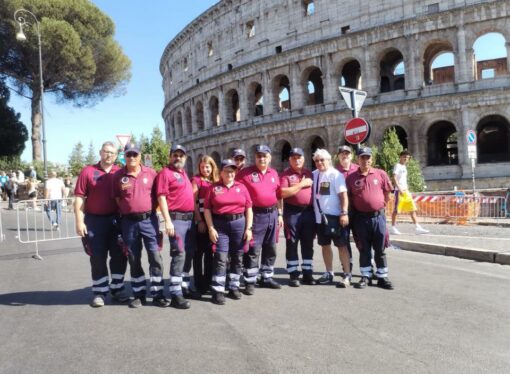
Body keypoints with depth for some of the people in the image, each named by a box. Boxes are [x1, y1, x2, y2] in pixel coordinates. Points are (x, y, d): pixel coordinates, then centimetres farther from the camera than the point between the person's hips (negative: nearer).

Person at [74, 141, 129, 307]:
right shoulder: (87, 171, -2)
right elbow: (79, 198, -5)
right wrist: (79, 221, -11)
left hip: (116, 219, 2)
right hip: (94, 220, -2)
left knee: (119, 255, 8)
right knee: (98, 257, 6)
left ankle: (117, 288, 23)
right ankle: (99, 292, 17)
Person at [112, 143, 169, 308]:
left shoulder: (150, 173, 2)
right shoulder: (118, 175, 2)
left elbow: (157, 194, 7)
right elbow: (116, 198, 7)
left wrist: (151, 211, 2)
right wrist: (125, 212, 1)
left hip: (149, 220, -1)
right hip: (128, 222, 1)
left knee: (155, 257, -2)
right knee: (134, 260, 9)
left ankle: (157, 294, 7)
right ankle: (139, 295, 20)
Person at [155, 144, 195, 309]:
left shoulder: (183, 173, 19)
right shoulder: (165, 173, -6)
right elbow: (161, 197, -14)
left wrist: (196, 217, 19)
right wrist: (167, 221, -22)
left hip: (190, 218, 9)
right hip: (176, 218, -9)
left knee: (189, 254, 13)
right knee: (179, 254, -11)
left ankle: (184, 286, 25)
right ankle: (176, 294, -8)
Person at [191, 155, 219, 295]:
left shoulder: (216, 181, 13)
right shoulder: (196, 180, -3)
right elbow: (193, 202, -9)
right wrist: (199, 220, -16)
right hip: (200, 219, -5)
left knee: (210, 251, 12)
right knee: (199, 252, 1)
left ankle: (209, 281, 23)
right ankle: (199, 284, 8)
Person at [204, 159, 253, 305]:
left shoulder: (242, 187, 7)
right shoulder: (214, 188, 1)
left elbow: (248, 209, 6)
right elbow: (207, 209, -1)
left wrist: (248, 228, -1)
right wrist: (211, 228, -9)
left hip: (239, 224, 3)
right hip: (220, 225, -2)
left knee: (237, 258, 9)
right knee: (220, 258, -5)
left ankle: (234, 287, 21)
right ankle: (218, 291, -1)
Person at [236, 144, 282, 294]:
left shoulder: (274, 173, 10)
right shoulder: (246, 172, -6)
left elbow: (278, 195, 16)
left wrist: (279, 214, 14)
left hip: (272, 214, 6)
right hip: (256, 215, -6)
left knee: (270, 249, 14)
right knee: (253, 250, -4)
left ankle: (266, 278, 27)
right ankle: (250, 282, 5)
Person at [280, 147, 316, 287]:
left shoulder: (309, 173, 13)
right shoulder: (285, 174, -3)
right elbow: (283, 193, -16)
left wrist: (315, 209, 9)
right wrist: (301, 184, -14)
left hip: (308, 211, 5)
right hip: (292, 212, -4)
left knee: (308, 244, 10)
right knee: (292, 244, 2)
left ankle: (308, 274, 19)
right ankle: (293, 275, 10)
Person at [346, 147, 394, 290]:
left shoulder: (381, 174, 1)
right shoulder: (351, 178, 1)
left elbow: (387, 193, 10)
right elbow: (348, 198, 6)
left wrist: (380, 205, 11)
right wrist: (353, 212, 2)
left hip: (378, 216, 0)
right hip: (360, 218, 0)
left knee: (380, 249, 7)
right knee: (364, 249, 8)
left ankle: (382, 277, 16)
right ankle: (366, 277, 19)